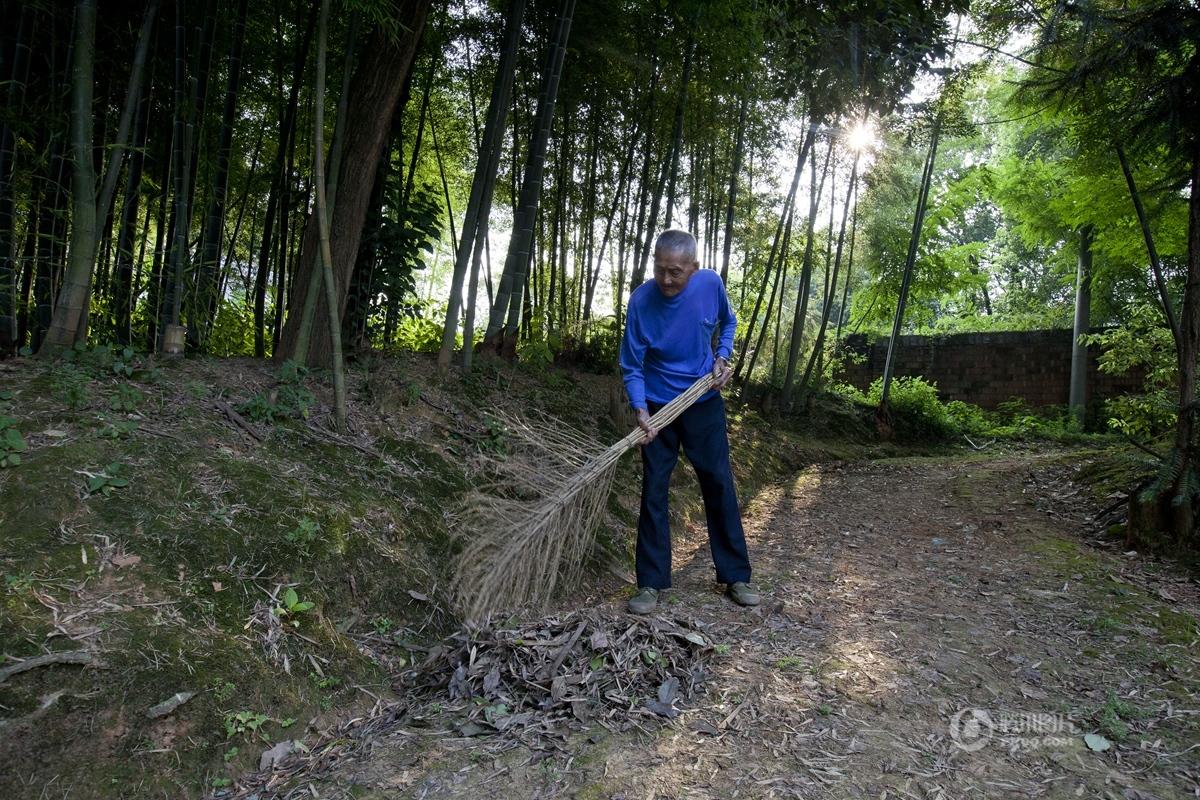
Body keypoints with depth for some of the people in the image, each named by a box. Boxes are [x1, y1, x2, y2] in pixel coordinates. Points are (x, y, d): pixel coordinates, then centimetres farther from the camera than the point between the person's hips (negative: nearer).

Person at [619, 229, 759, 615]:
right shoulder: (642, 300, -19)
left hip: (705, 404, 2)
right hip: (659, 408, -2)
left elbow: (728, 323, 11)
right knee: (653, 492, 1)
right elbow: (631, 366, -15)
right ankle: (651, 583, 10)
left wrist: (723, 358, -5)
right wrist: (640, 411, -29)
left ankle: (735, 576, 19)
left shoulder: (711, 284, -13)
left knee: (720, 487, 7)